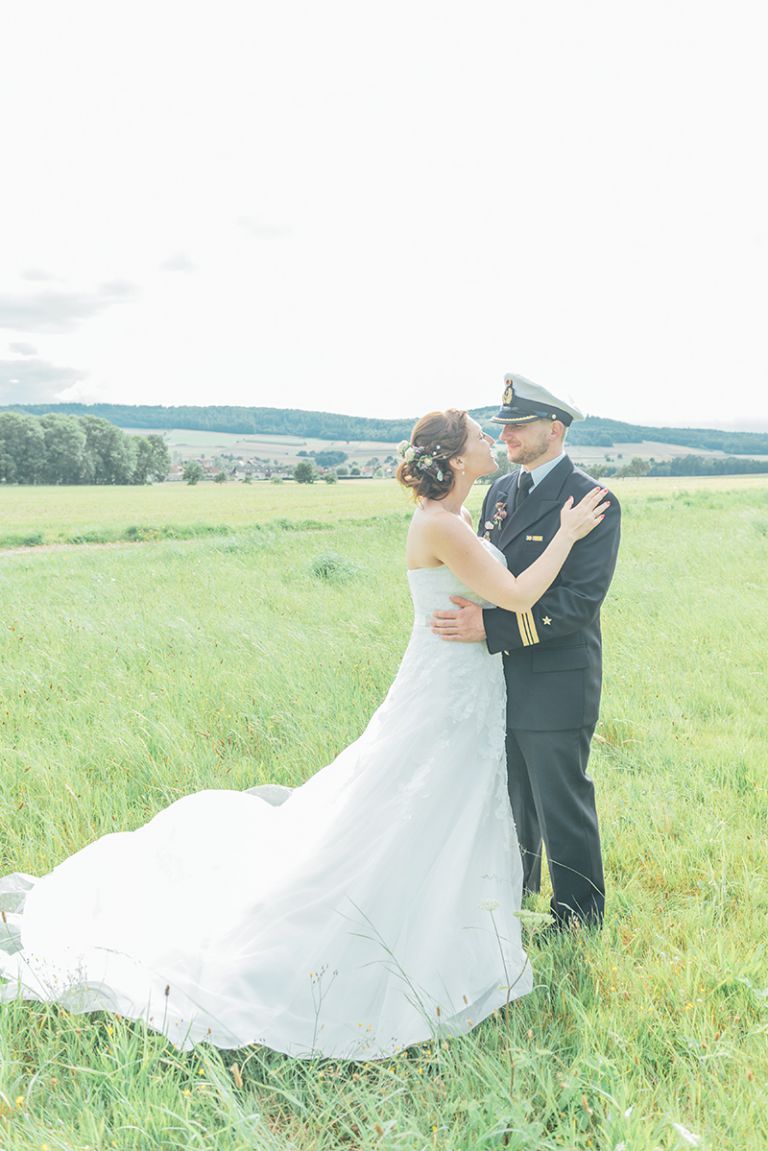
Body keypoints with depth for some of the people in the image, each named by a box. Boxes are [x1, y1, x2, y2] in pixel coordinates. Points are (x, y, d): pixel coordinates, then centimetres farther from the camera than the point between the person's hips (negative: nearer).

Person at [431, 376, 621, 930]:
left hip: (555, 682, -7)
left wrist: (492, 627, -28)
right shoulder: (500, 491, 10)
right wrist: (467, 619, -2)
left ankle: (579, 920, 25)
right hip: (499, 677, 7)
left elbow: (582, 599, -22)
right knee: (511, 798, 21)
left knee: (561, 805, 6)